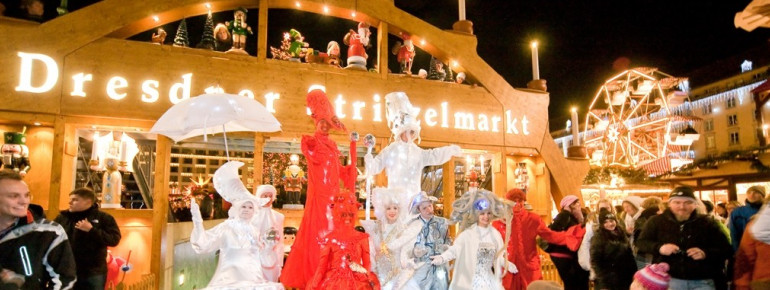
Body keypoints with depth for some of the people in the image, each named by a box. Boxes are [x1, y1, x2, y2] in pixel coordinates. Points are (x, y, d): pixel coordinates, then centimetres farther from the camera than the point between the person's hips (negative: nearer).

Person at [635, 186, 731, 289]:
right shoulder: (657, 221, 3)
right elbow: (641, 242, 4)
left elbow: (726, 249, 6)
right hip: (667, 279, 0)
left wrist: (705, 253, -15)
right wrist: (659, 247, -17)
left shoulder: (707, 223, 6)